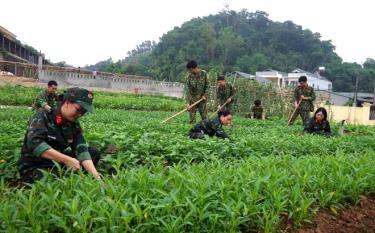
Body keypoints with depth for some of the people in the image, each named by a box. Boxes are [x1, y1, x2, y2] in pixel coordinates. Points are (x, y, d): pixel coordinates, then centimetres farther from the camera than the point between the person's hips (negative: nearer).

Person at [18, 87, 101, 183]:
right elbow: (34, 143, -34)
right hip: (34, 166, -6)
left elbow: (81, 150, -11)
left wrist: (95, 175, -26)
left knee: (94, 153, -3)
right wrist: (67, 160, -37)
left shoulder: (74, 124, -1)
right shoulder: (42, 116, -17)